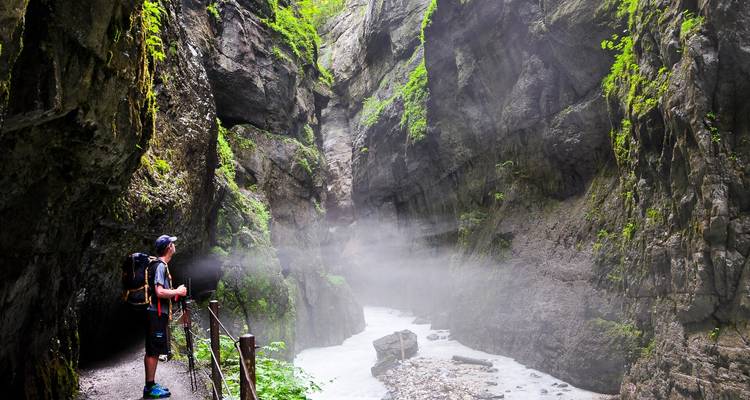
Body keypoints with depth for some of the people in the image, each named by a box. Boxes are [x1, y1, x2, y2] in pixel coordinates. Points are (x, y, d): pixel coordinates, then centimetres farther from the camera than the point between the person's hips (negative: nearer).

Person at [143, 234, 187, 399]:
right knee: (154, 351, -5)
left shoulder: (159, 265, 16)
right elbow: (160, 292, -24)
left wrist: (175, 292, 16)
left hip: (156, 313, 10)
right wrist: (178, 291, -12)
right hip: (157, 313, -10)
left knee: (151, 351, 14)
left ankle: (150, 385, 21)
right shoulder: (160, 266, -15)